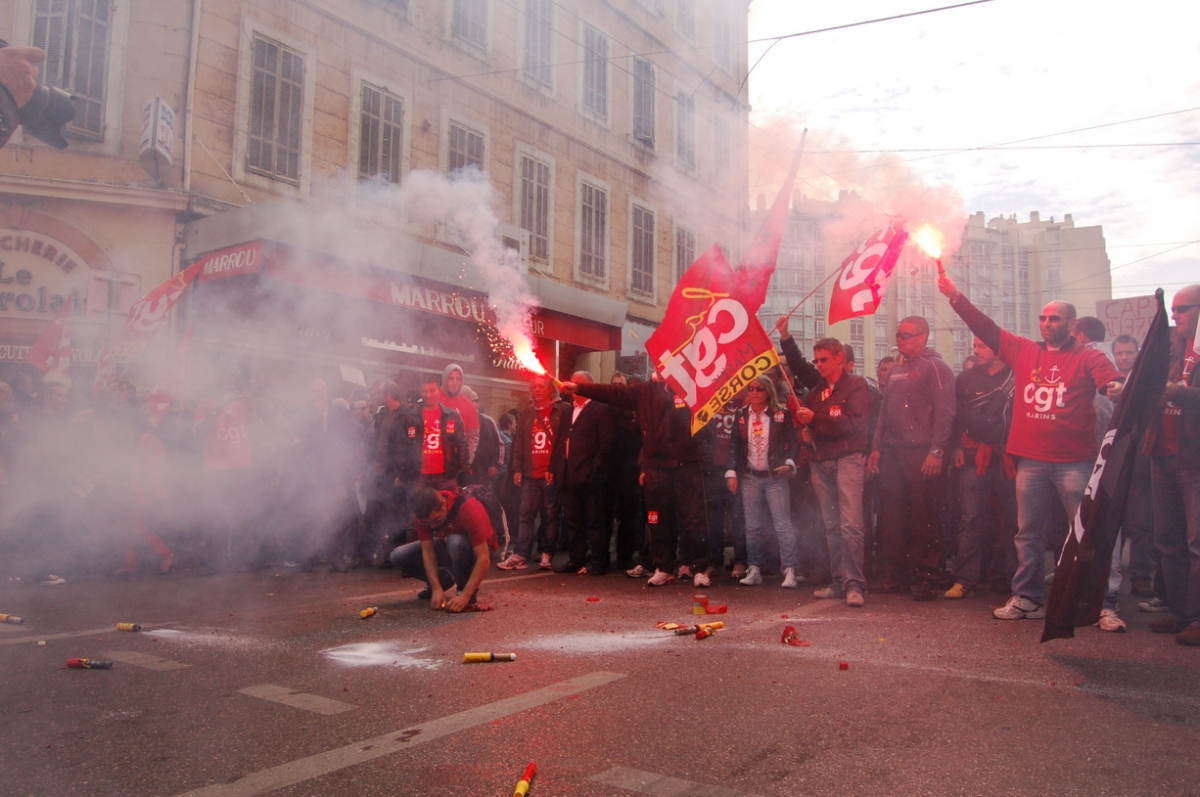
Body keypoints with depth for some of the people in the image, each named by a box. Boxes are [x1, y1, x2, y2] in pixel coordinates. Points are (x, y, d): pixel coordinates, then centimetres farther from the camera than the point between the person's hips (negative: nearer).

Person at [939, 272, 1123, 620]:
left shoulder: (1088, 358, 0)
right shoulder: (1024, 352, 10)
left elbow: (1118, 386, -12)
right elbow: (987, 329, 8)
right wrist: (956, 297, 1)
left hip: (1075, 461, -4)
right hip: (1031, 460, 4)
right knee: (1028, 533, 10)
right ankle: (1028, 599, 20)